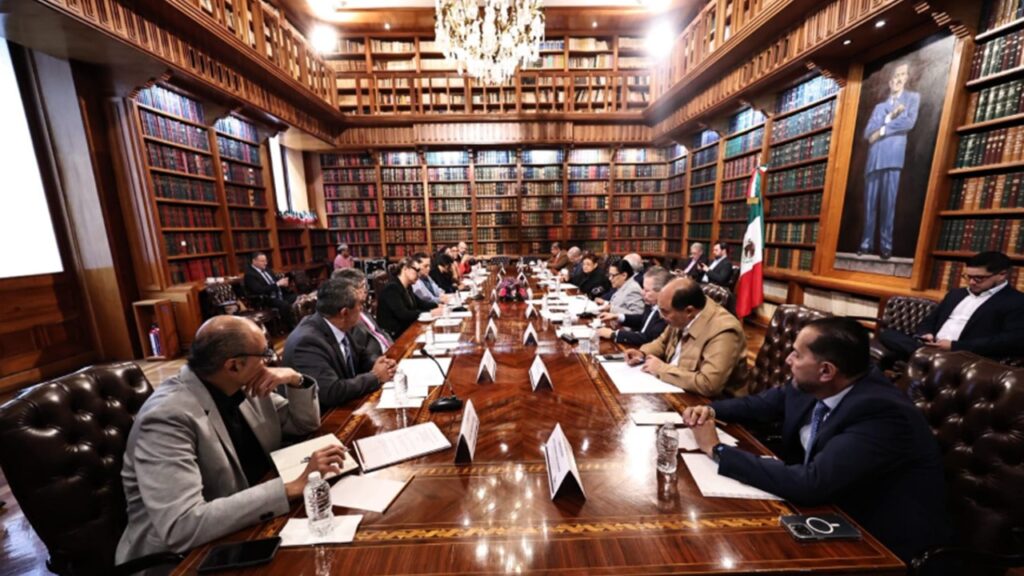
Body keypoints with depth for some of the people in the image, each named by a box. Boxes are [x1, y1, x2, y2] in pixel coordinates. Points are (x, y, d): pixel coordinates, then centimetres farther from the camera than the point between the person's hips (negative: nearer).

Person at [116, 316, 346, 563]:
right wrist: (293, 488, -34)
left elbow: (306, 424, 7)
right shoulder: (168, 417, -25)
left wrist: (295, 380, -11)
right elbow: (181, 527, -32)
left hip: (250, 527, 6)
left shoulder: (245, 387, -4)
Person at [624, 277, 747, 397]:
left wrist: (661, 369, -24)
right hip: (675, 390, 7)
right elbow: (664, 341, 15)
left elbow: (708, 385, -34)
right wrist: (643, 353, -5)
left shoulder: (723, 332, -26)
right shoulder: (683, 319, -5)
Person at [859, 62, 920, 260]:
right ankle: (866, 242, 0)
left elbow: (909, 122, 1)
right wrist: (889, 117, -1)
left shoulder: (912, 97, 17)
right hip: (874, 157, 3)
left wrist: (882, 130, 0)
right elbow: (867, 133, 10)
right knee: (870, 202, -2)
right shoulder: (879, 106, 25)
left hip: (894, 155, -3)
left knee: (888, 202, -9)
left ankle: (886, 245, -9)